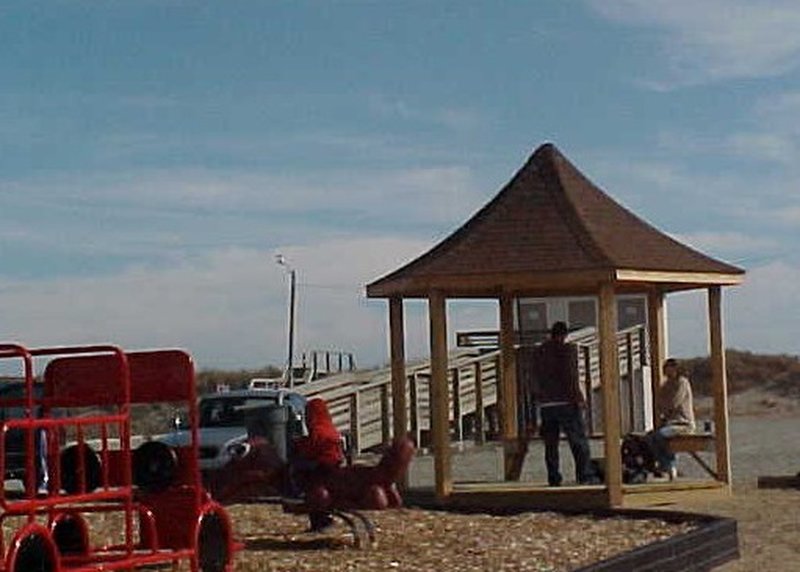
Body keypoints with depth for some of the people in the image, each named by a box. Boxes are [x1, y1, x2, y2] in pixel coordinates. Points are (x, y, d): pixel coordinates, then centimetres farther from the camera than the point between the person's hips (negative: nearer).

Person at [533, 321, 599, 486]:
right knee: (579, 441, -1)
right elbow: (571, 376, -13)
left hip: (546, 405, 5)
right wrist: (579, 398, -10)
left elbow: (535, 379, 14)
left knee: (550, 444, 8)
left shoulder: (539, 352, 11)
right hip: (566, 403, -5)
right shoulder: (568, 349, -6)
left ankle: (553, 478, 6)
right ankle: (586, 475, -6)